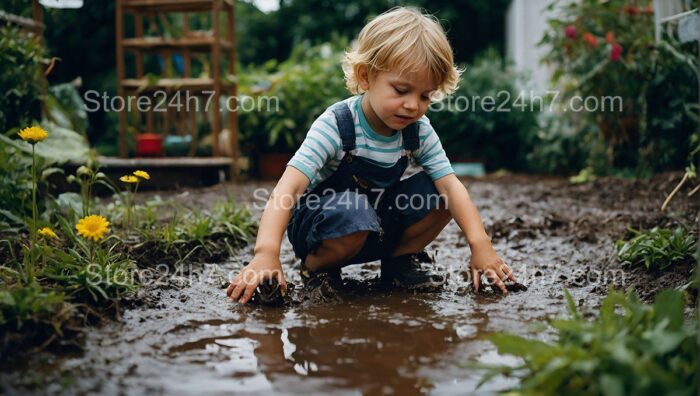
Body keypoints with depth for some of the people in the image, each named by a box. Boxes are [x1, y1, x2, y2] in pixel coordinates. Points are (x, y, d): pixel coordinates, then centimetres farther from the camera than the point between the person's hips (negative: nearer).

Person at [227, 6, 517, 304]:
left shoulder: (419, 130, -10)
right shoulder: (335, 126, -27)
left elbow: (450, 185, -14)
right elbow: (289, 187, -37)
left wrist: (480, 244, -29)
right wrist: (266, 252, -51)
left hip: (381, 225, 5)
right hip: (321, 220, -5)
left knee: (439, 195, -15)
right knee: (353, 214, -39)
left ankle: (401, 260, 8)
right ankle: (316, 267, -8)